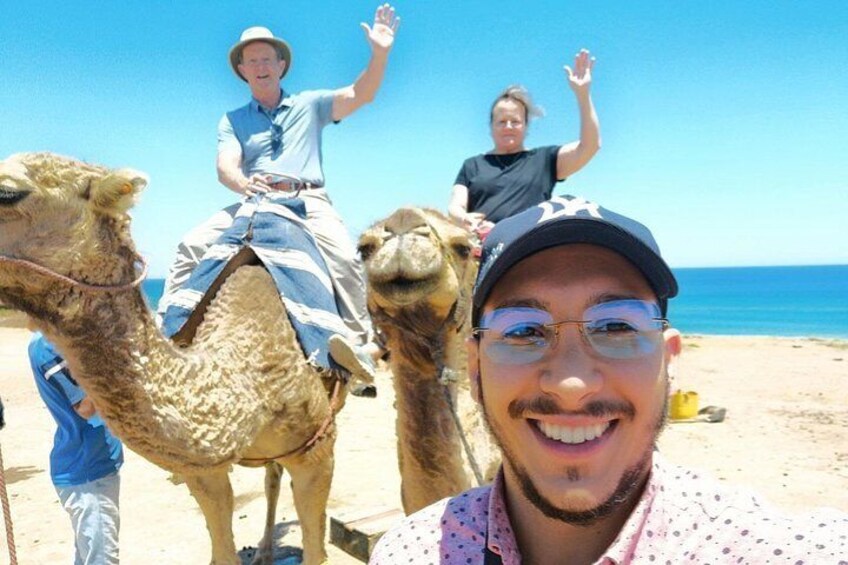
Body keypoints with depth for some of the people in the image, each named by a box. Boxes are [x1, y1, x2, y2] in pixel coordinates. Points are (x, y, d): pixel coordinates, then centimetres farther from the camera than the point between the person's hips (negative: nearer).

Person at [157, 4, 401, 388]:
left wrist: (380, 53, -13)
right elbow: (225, 166, 1)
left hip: (308, 201, -2)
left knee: (343, 255, -30)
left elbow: (360, 95, 4)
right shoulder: (233, 121, 18)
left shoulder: (310, 105, 17)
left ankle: (361, 340, -29)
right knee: (192, 244, -13)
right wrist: (243, 183, -25)